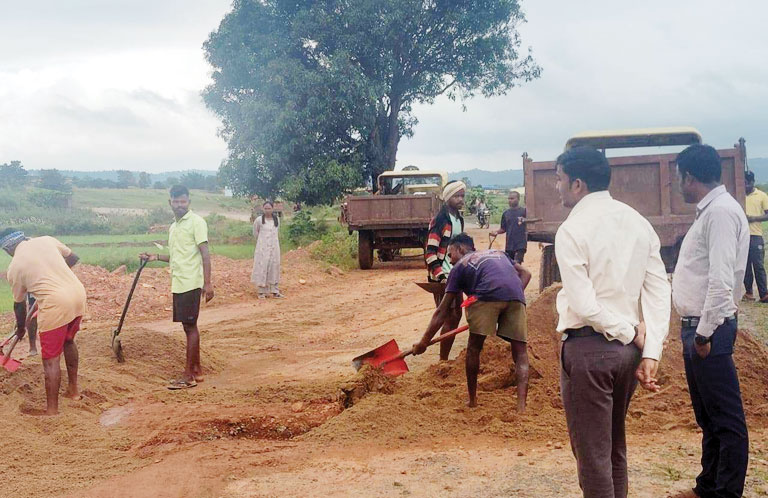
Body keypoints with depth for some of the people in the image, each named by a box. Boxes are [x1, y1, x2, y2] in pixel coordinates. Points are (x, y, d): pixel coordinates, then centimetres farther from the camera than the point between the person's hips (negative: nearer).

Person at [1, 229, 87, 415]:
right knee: (68, 341, 28)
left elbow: (19, 303, 15)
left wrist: (21, 327, 31)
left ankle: (52, 409, 9)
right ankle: (73, 389, 40)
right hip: (78, 295, 6)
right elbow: (73, 258, 20)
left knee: (50, 359, 4)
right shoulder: (46, 240, 10)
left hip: (55, 304, -6)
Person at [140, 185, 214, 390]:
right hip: (178, 283, 8)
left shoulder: (196, 222, -8)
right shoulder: (173, 227, 17)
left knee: (190, 327, -5)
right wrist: (156, 257, 13)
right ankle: (197, 370, 19)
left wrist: (207, 283, -20)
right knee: (189, 326, 12)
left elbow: (205, 253, -14)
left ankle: (188, 375, -1)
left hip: (191, 283, -8)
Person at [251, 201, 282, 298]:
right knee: (262, 267, -4)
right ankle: (262, 291, 0)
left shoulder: (277, 220, 4)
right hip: (262, 247, -3)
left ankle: (274, 291, 11)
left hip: (274, 247, 3)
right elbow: (255, 232, 9)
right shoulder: (259, 220, -6)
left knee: (274, 267, 5)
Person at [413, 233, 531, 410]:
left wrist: (424, 342, 27)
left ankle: (472, 400, 23)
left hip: (487, 295, -3)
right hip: (515, 297, 4)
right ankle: (521, 405, -5)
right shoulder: (498, 253, 40)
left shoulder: (460, 265, 26)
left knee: (474, 349, 15)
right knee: (520, 352, 9)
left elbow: (443, 311, 23)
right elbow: (525, 273, 29)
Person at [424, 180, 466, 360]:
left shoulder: (459, 219, 12)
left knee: (456, 315, 13)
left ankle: (445, 357, 23)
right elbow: (430, 251, -19)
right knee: (450, 317, -9)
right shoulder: (440, 220, -15)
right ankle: (443, 360, -2)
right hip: (442, 276, -9)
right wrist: (439, 275, -25)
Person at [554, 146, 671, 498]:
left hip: (588, 347, -7)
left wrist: (631, 332, -7)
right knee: (615, 446, 22)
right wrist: (651, 352, -4)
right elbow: (660, 291, 0)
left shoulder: (572, 230, -14)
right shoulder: (638, 222, 6)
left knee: (592, 454, 4)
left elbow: (584, 305, -20)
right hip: (627, 349, 7)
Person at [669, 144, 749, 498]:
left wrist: (705, 332, -20)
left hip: (709, 330, -11)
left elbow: (721, 280, -24)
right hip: (696, 328, 11)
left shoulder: (721, 211, -16)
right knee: (708, 417, 19)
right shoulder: (708, 210, 14)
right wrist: (696, 331, 15)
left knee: (726, 420, 0)